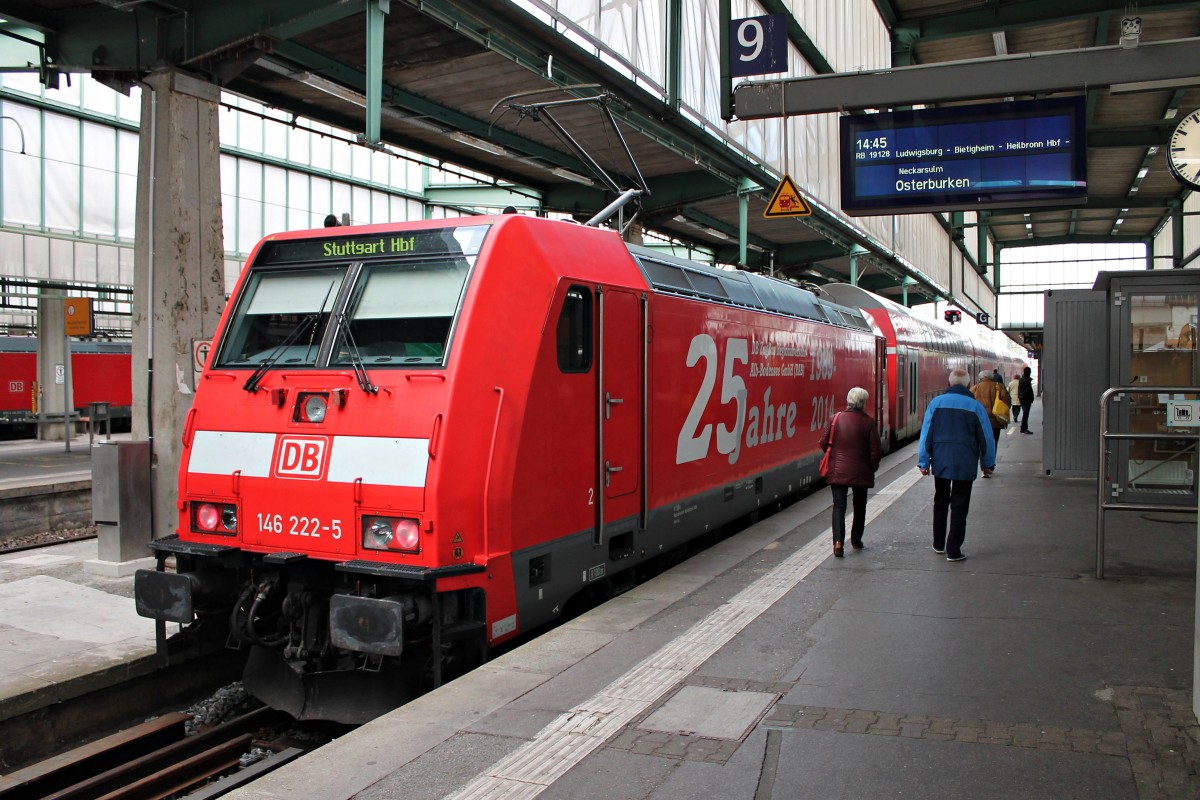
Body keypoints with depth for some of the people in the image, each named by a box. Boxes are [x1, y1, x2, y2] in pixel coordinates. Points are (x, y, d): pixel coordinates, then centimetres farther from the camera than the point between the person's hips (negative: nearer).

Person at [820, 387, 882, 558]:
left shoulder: (835, 419, -5)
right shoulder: (868, 422, -9)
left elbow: (824, 443, 2)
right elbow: (875, 450, -8)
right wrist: (873, 467, 10)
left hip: (837, 471, 0)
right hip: (861, 472, 0)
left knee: (839, 505, 1)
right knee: (859, 506, 18)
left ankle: (838, 541, -16)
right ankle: (856, 540, 29)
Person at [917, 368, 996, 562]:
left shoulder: (936, 403, -1)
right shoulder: (975, 407, -4)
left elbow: (926, 434, 0)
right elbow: (986, 438, 2)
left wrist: (923, 462, 6)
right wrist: (988, 464, 15)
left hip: (940, 462, 2)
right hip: (965, 465, -2)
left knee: (940, 503, 19)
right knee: (959, 508, 5)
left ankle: (938, 544, 27)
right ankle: (953, 551, 4)